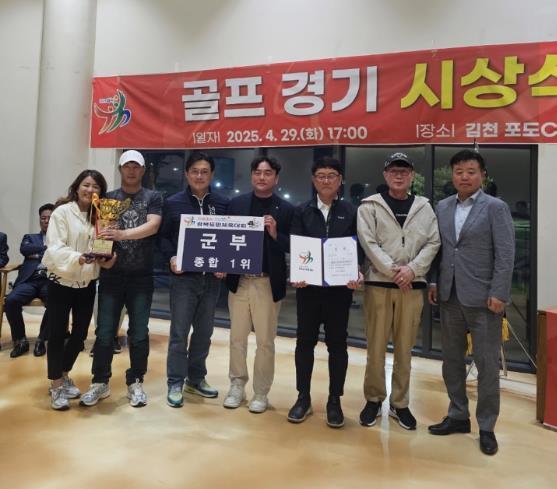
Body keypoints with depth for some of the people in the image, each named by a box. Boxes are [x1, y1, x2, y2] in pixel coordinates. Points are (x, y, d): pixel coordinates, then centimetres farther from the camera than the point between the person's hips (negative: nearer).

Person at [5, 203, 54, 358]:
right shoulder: (30, 238, 25)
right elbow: (24, 249, 2)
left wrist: (37, 254, -2)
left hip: (51, 280, -2)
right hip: (30, 279, 2)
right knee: (11, 300, -27)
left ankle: (41, 340, -10)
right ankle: (20, 340, -6)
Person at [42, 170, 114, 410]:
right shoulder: (62, 212, -9)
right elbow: (55, 248, -16)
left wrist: (107, 259, -18)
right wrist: (77, 259, -33)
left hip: (87, 283, 5)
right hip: (61, 281, -4)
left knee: (80, 332, 13)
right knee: (57, 333, 3)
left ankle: (64, 374, 35)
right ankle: (56, 384, 19)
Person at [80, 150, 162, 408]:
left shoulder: (153, 197, 4)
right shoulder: (108, 198, 9)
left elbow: (152, 226, -12)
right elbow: (99, 228, 1)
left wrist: (122, 234, -26)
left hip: (141, 276, -1)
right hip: (111, 275, 1)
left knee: (139, 334, 5)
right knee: (104, 333, 4)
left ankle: (135, 382, 19)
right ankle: (100, 382, 21)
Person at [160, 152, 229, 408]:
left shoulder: (223, 204, 4)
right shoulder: (173, 203, 1)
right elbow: (163, 236, 3)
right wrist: (171, 258, -14)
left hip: (212, 278, 3)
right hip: (183, 277, -2)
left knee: (204, 332, 13)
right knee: (179, 333, 2)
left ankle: (196, 379, 30)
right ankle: (175, 384, 16)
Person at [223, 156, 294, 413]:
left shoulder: (286, 209, -1)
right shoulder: (236, 203, 4)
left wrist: (275, 235, -20)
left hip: (268, 283, -2)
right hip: (238, 280, 2)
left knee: (265, 341, 8)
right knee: (237, 337, 13)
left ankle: (261, 392, 24)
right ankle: (237, 385, 30)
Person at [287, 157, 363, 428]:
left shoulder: (351, 211, 4)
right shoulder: (302, 211, 6)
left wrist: (357, 275, -16)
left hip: (339, 287, -1)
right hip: (307, 286, 1)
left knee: (337, 344, 8)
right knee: (305, 342, 9)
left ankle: (334, 401, 23)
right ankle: (303, 397, 24)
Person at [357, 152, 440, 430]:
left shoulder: (424, 207, 10)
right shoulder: (370, 206, 1)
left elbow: (433, 243, 3)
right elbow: (368, 243, -7)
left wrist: (411, 269, -12)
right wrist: (393, 270, -14)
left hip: (413, 286, 2)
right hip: (378, 284, -2)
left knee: (405, 349, 10)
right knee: (376, 347, 5)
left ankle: (399, 403, 25)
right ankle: (374, 400, 23)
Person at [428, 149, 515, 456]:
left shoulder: (496, 207, -4)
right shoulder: (442, 207, 10)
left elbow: (506, 254, -8)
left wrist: (498, 294, -14)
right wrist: (433, 283, 4)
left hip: (482, 298, -4)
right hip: (450, 296, 5)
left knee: (487, 365, 5)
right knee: (451, 360, 13)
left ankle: (486, 427, 21)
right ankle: (458, 416, 30)